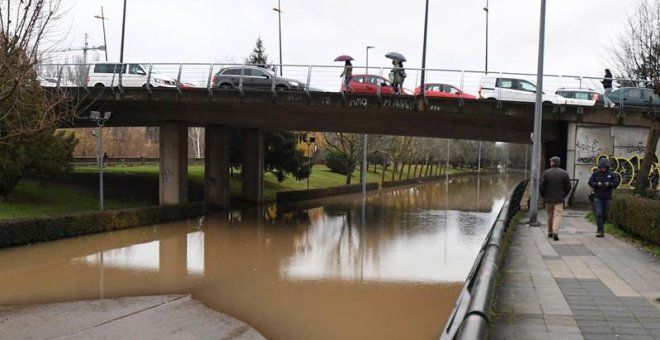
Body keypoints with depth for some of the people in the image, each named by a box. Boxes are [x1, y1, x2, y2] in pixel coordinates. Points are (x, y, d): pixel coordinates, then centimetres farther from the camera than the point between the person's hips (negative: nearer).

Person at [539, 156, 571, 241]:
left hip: (548, 198, 1)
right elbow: (568, 187, 0)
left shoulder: (546, 173, -5)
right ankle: (555, 232, -19)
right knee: (558, 215, -3)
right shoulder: (564, 173, -2)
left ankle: (550, 232, 23)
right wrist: (564, 195, 13)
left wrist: (543, 196, 7)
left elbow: (541, 186, -7)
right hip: (559, 199, -1)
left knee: (550, 216, 14)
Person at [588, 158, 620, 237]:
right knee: (599, 214, -12)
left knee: (605, 214, 11)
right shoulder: (595, 174, 2)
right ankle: (600, 231, -11)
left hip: (607, 197, 2)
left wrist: (609, 184, -21)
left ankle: (600, 227, 34)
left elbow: (616, 183, -2)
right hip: (598, 197, -2)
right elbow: (590, 182, -1)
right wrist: (597, 184, -20)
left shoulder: (611, 174, 3)